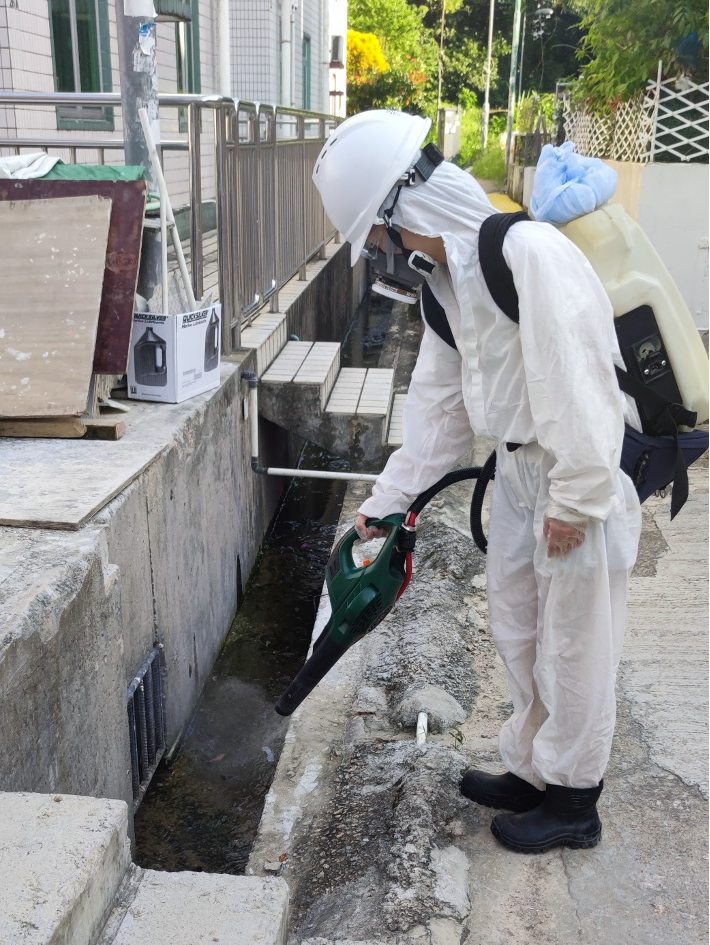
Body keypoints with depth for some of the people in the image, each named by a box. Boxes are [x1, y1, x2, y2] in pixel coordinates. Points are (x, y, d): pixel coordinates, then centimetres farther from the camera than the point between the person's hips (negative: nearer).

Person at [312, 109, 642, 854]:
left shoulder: (530, 250, -24)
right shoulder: (446, 277, 6)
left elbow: (576, 380, -26)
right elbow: (440, 402, 10)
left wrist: (577, 497, -21)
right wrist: (387, 499, 12)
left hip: (580, 477, -9)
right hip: (518, 469, 9)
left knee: (572, 643, 7)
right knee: (516, 631, 18)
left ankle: (572, 801, 28)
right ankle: (532, 770, 39)